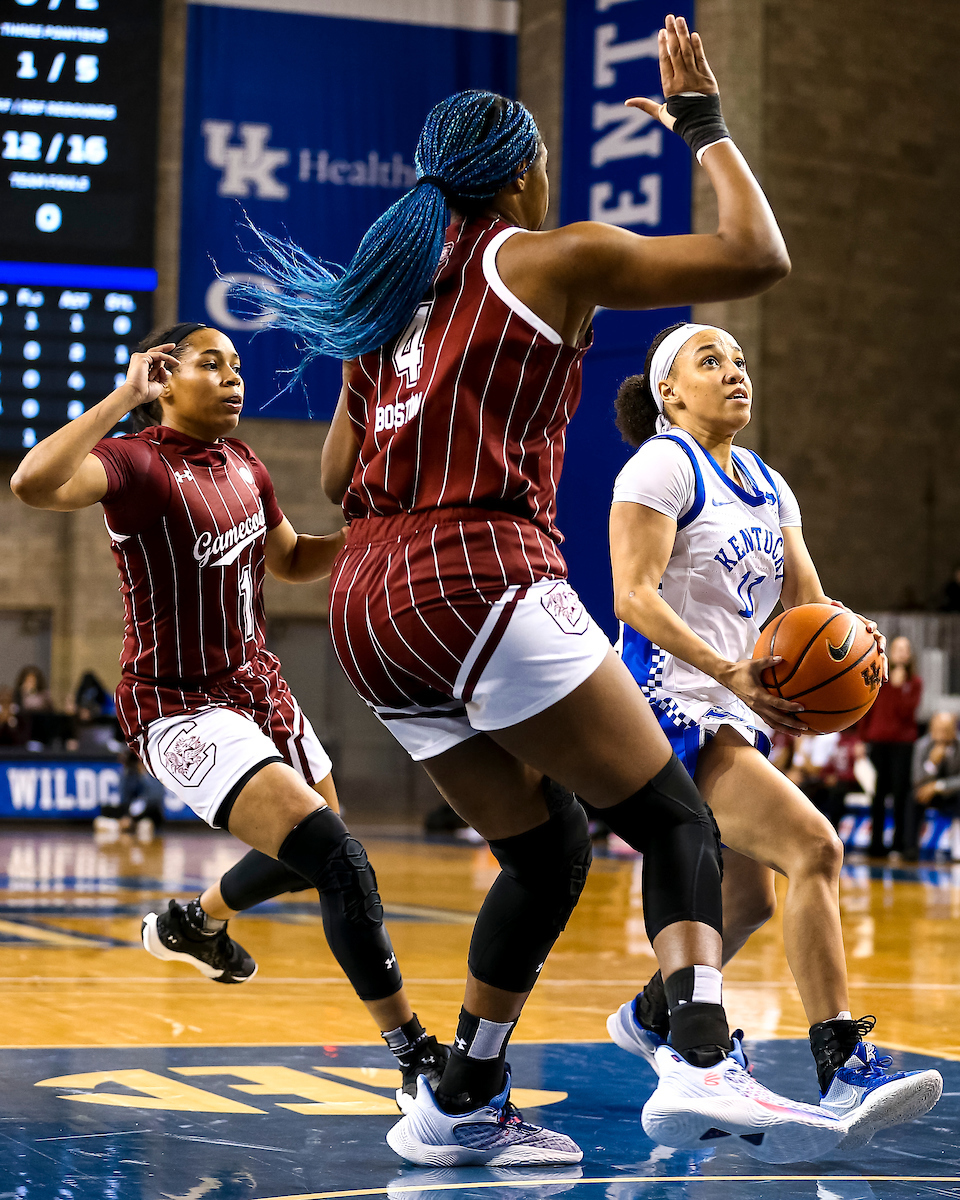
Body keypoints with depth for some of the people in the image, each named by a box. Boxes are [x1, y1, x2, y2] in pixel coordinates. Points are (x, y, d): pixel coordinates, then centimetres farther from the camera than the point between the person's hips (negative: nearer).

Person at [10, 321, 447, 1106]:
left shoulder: (244, 466, 7)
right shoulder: (138, 462, -17)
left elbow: (290, 560, 23)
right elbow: (35, 483, -37)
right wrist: (124, 398, -33)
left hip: (257, 686, 9)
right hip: (180, 708, -9)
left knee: (310, 858, 25)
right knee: (334, 855, -23)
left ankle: (195, 925, 54)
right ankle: (417, 1058, -19)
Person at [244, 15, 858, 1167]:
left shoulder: (393, 284, 21)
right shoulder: (555, 256, 3)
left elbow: (338, 477, 23)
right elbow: (757, 254, 4)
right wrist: (705, 123, 15)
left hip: (369, 604, 7)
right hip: (482, 575, -7)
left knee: (547, 849, 19)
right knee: (673, 819, -3)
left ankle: (459, 1105, 19)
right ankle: (700, 1064, -23)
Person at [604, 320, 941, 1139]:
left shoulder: (768, 485, 17)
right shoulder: (663, 465, -7)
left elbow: (808, 601, 15)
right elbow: (634, 595, -17)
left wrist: (849, 637, -10)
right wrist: (730, 671, -29)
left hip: (734, 711, 9)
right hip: (669, 704, -9)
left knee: (748, 900, 20)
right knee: (814, 848, -24)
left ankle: (652, 1018, 46)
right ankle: (845, 1073, -28)